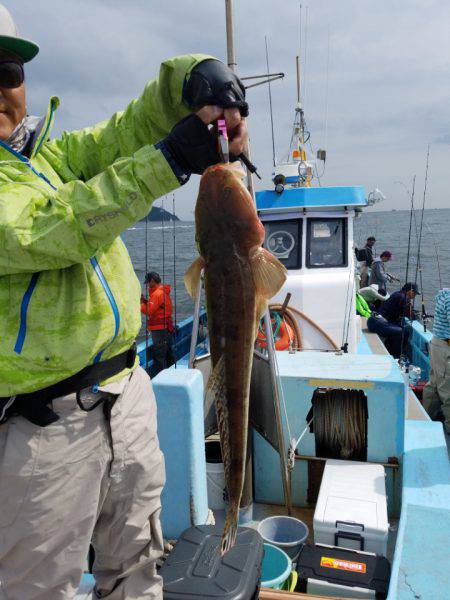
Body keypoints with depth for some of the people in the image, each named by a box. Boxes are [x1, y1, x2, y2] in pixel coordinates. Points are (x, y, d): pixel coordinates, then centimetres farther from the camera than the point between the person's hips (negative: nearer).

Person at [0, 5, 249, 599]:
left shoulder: (55, 153, 11)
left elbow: (135, 126, 5)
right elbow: (48, 229, -23)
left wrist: (194, 76, -15)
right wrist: (170, 160, -25)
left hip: (127, 390, 6)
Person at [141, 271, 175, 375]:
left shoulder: (157, 294, -17)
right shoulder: (164, 292, 14)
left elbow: (148, 311, -21)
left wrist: (140, 303, -7)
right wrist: (146, 300, 8)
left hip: (159, 330, -10)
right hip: (167, 328, 10)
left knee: (159, 358, -6)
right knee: (168, 354, 18)